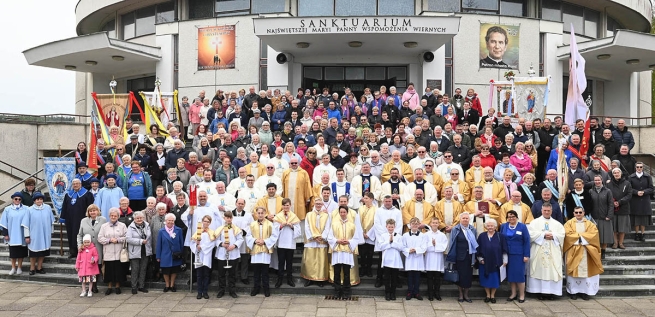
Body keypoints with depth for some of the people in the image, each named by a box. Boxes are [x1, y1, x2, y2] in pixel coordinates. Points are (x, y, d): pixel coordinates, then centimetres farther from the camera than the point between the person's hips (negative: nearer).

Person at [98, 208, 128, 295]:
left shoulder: (122, 225, 6)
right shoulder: (104, 226, 8)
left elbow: (126, 237, 0)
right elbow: (100, 238, 2)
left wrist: (118, 240, -12)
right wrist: (109, 240, -10)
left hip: (119, 253, 0)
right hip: (108, 253, 1)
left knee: (118, 270, 2)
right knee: (109, 270, 3)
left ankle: (117, 286, 15)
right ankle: (109, 287, 15)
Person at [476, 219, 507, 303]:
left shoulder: (500, 236, -1)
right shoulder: (482, 236, 1)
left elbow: (504, 250, 1)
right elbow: (478, 249, 6)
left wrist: (504, 261, -1)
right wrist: (480, 259, 0)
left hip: (496, 262, -1)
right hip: (485, 262, 1)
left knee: (495, 279, 5)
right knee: (486, 279, 6)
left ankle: (492, 295, 19)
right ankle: (488, 295, 19)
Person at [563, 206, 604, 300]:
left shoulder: (590, 224, 11)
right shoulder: (569, 223, 5)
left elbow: (594, 234, -4)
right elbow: (568, 235, -9)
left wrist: (580, 236, -11)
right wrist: (582, 237, -10)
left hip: (586, 251, 2)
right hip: (573, 251, -1)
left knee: (586, 270, -1)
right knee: (574, 271, -2)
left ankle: (584, 291, 4)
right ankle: (573, 291, 3)